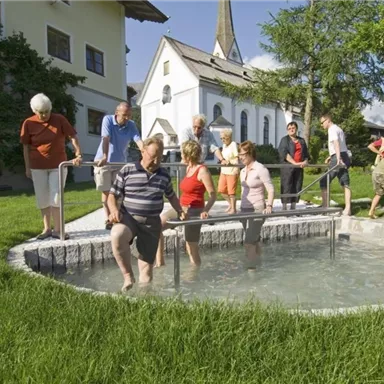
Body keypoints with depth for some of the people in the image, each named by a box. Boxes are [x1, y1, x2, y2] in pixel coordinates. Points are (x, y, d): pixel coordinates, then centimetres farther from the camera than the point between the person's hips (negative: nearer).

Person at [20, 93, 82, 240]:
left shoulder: (59, 119, -6)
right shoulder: (28, 123, -3)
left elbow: (73, 137, -7)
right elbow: (25, 146, 1)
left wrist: (78, 154, -19)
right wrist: (27, 167, 0)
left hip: (58, 165, -1)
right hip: (38, 167, 1)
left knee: (56, 196, -4)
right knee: (42, 198, 7)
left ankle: (57, 230, 2)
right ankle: (47, 228, 19)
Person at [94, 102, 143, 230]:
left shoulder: (131, 125, -5)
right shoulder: (107, 120, -13)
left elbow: (139, 141, -18)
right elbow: (106, 139, -25)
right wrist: (104, 157, -39)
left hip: (120, 162, 3)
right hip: (103, 161, -2)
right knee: (106, 191, 4)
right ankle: (108, 219, 14)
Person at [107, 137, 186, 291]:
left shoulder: (164, 175, 7)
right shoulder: (126, 171, -3)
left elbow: (171, 196, 23)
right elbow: (112, 195, 1)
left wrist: (180, 211, 7)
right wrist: (114, 210, -19)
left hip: (152, 222, 3)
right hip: (129, 218, -3)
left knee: (147, 263, 4)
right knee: (117, 235, -35)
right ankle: (128, 276, -16)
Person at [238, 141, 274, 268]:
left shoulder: (260, 169, -11)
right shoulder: (243, 171, 10)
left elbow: (271, 190, -12)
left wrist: (269, 206, -22)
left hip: (257, 209, -7)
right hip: (244, 209, 7)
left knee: (249, 242, -12)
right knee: (254, 241, 16)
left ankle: (251, 267, -3)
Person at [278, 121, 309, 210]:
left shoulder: (301, 140, 18)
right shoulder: (284, 140, 2)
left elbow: (306, 153, 18)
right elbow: (284, 153, -11)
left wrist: (305, 161, -4)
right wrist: (295, 163, -21)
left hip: (299, 168, 5)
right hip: (287, 167, -5)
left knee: (297, 187, 4)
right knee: (286, 187, -8)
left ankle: (293, 207, 12)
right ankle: (284, 208, -4)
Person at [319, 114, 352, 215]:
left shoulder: (332, 129, -8)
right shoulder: (338, 129, 23)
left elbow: (336, 144, -25)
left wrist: (338, 158, -37)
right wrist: (331, 156, 40)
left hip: (338, 159, -10)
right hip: (344, 157, 10)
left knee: (324, 182, -2)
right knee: (345, 184, 6)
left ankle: (324, 206, 1)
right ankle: (347, 209, 7)